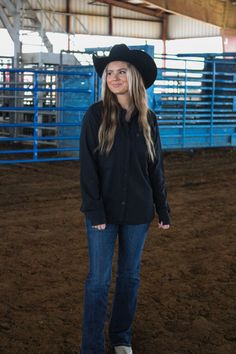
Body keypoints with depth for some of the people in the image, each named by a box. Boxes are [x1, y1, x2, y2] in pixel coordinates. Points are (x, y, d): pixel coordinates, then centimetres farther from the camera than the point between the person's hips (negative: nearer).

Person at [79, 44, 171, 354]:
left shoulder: (147, 119, 2)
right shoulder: (96, 115, -6)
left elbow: (156, 168, 7)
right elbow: (88, 166, -9)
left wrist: (163, 209, 6)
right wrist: (95, 210, -15)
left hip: (138, 212, 3)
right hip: (104, 212, -3)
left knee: (130, 276, 13)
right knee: (99, 280, 2)